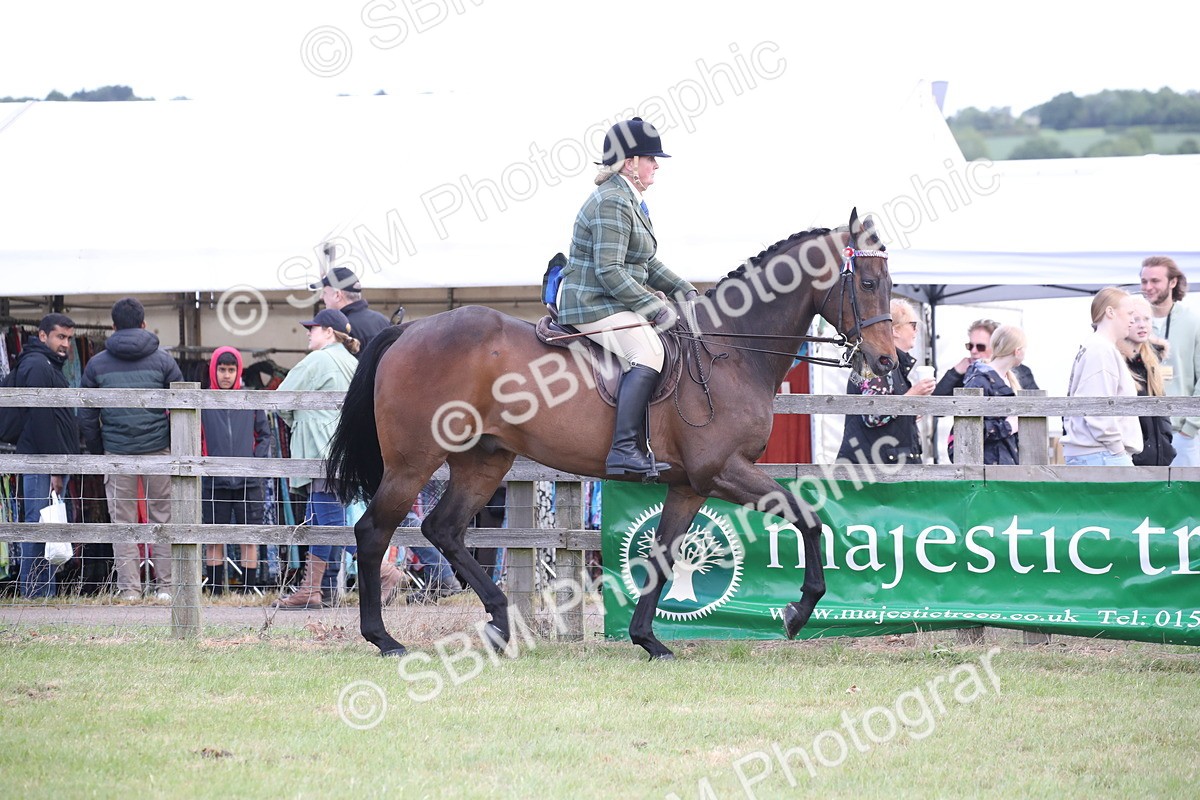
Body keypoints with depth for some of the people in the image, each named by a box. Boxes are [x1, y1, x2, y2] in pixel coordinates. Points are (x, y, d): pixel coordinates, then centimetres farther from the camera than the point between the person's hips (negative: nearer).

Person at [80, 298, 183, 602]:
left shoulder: (96, 364, 4)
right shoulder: (162, 360, 2)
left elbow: (87, 416, 5)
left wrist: (97, 453, 12)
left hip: (116, 452, 0)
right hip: (158, 451, 0)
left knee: (122, 522, 4)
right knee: (163, 518, 7)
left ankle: (129, 587, 1)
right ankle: (167, 585, 6)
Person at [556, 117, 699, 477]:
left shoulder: (629, 201, 18)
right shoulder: (611, 204, -16)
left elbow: (648, 265, 26)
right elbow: (609, 271, -24)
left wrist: (684, 290, 12)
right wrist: (655, 307, -23)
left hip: (615, 303, 11)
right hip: (593, 305, -11)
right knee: (647, 352, -29)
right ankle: (623, 449, -35)